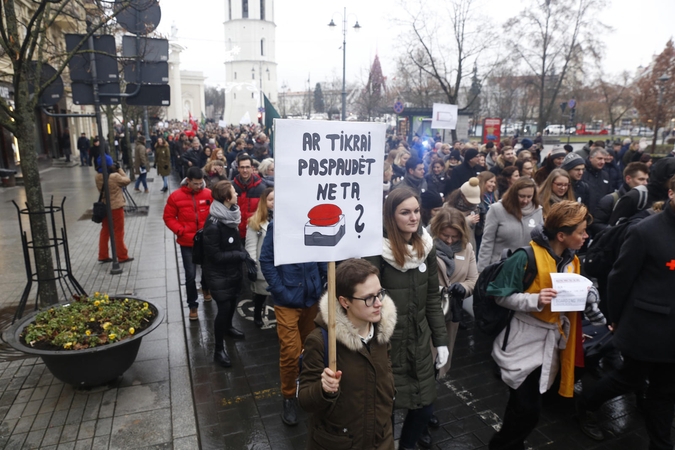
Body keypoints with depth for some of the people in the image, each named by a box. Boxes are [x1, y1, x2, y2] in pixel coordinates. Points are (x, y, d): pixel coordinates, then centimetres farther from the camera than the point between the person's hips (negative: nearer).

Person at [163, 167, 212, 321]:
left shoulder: (209, 194, -7)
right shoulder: (176, 196, -8)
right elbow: (168, 218, -2)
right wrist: (181, 231, -14)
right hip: (187, 243, -1)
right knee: (190, 275, 1)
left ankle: (206, 288, 50)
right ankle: (193, 305, 18)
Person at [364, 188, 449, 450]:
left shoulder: (426, 247, 1)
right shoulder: (377, 251, -17)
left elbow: (432, 298, 7)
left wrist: (441, 340, 7)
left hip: (419, 340, 5)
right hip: (387, 342, -5)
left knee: (425, 407, 16)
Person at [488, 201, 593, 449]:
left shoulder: (571, 261, 5)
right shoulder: (527, 257, -20)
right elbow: (501, 296, -16)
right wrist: (535, 300, -29)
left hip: (551, 340, 7)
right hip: (524, 341, -7)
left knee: (523, 405, 17)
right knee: (528, 409, -4)